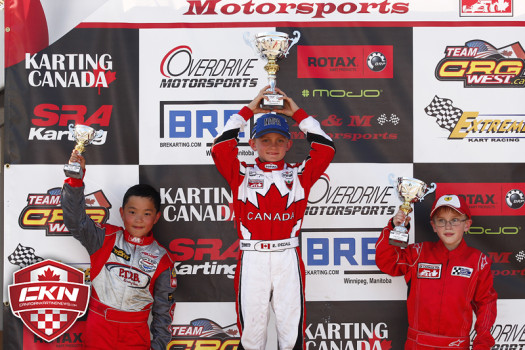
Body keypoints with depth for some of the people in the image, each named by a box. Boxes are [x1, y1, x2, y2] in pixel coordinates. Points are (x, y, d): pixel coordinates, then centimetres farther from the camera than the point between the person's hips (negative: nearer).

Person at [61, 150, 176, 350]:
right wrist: (75, 179, -22)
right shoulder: (106, 239, 0)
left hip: (135, 333, 0)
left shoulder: (161, 259, 1)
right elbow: (75, 221, -13)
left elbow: (164, 306, 6)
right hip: (98, 327, 0)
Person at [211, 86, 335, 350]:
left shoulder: (299, 174, 13)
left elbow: (325, 148, 7)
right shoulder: (242, 174, 11)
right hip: (252, 258, 0)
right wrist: (248, 110, 6)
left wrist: (297, 113, 11)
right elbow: (221, 146, 1)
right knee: (250, 328, 3)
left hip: (288, 257, 1)